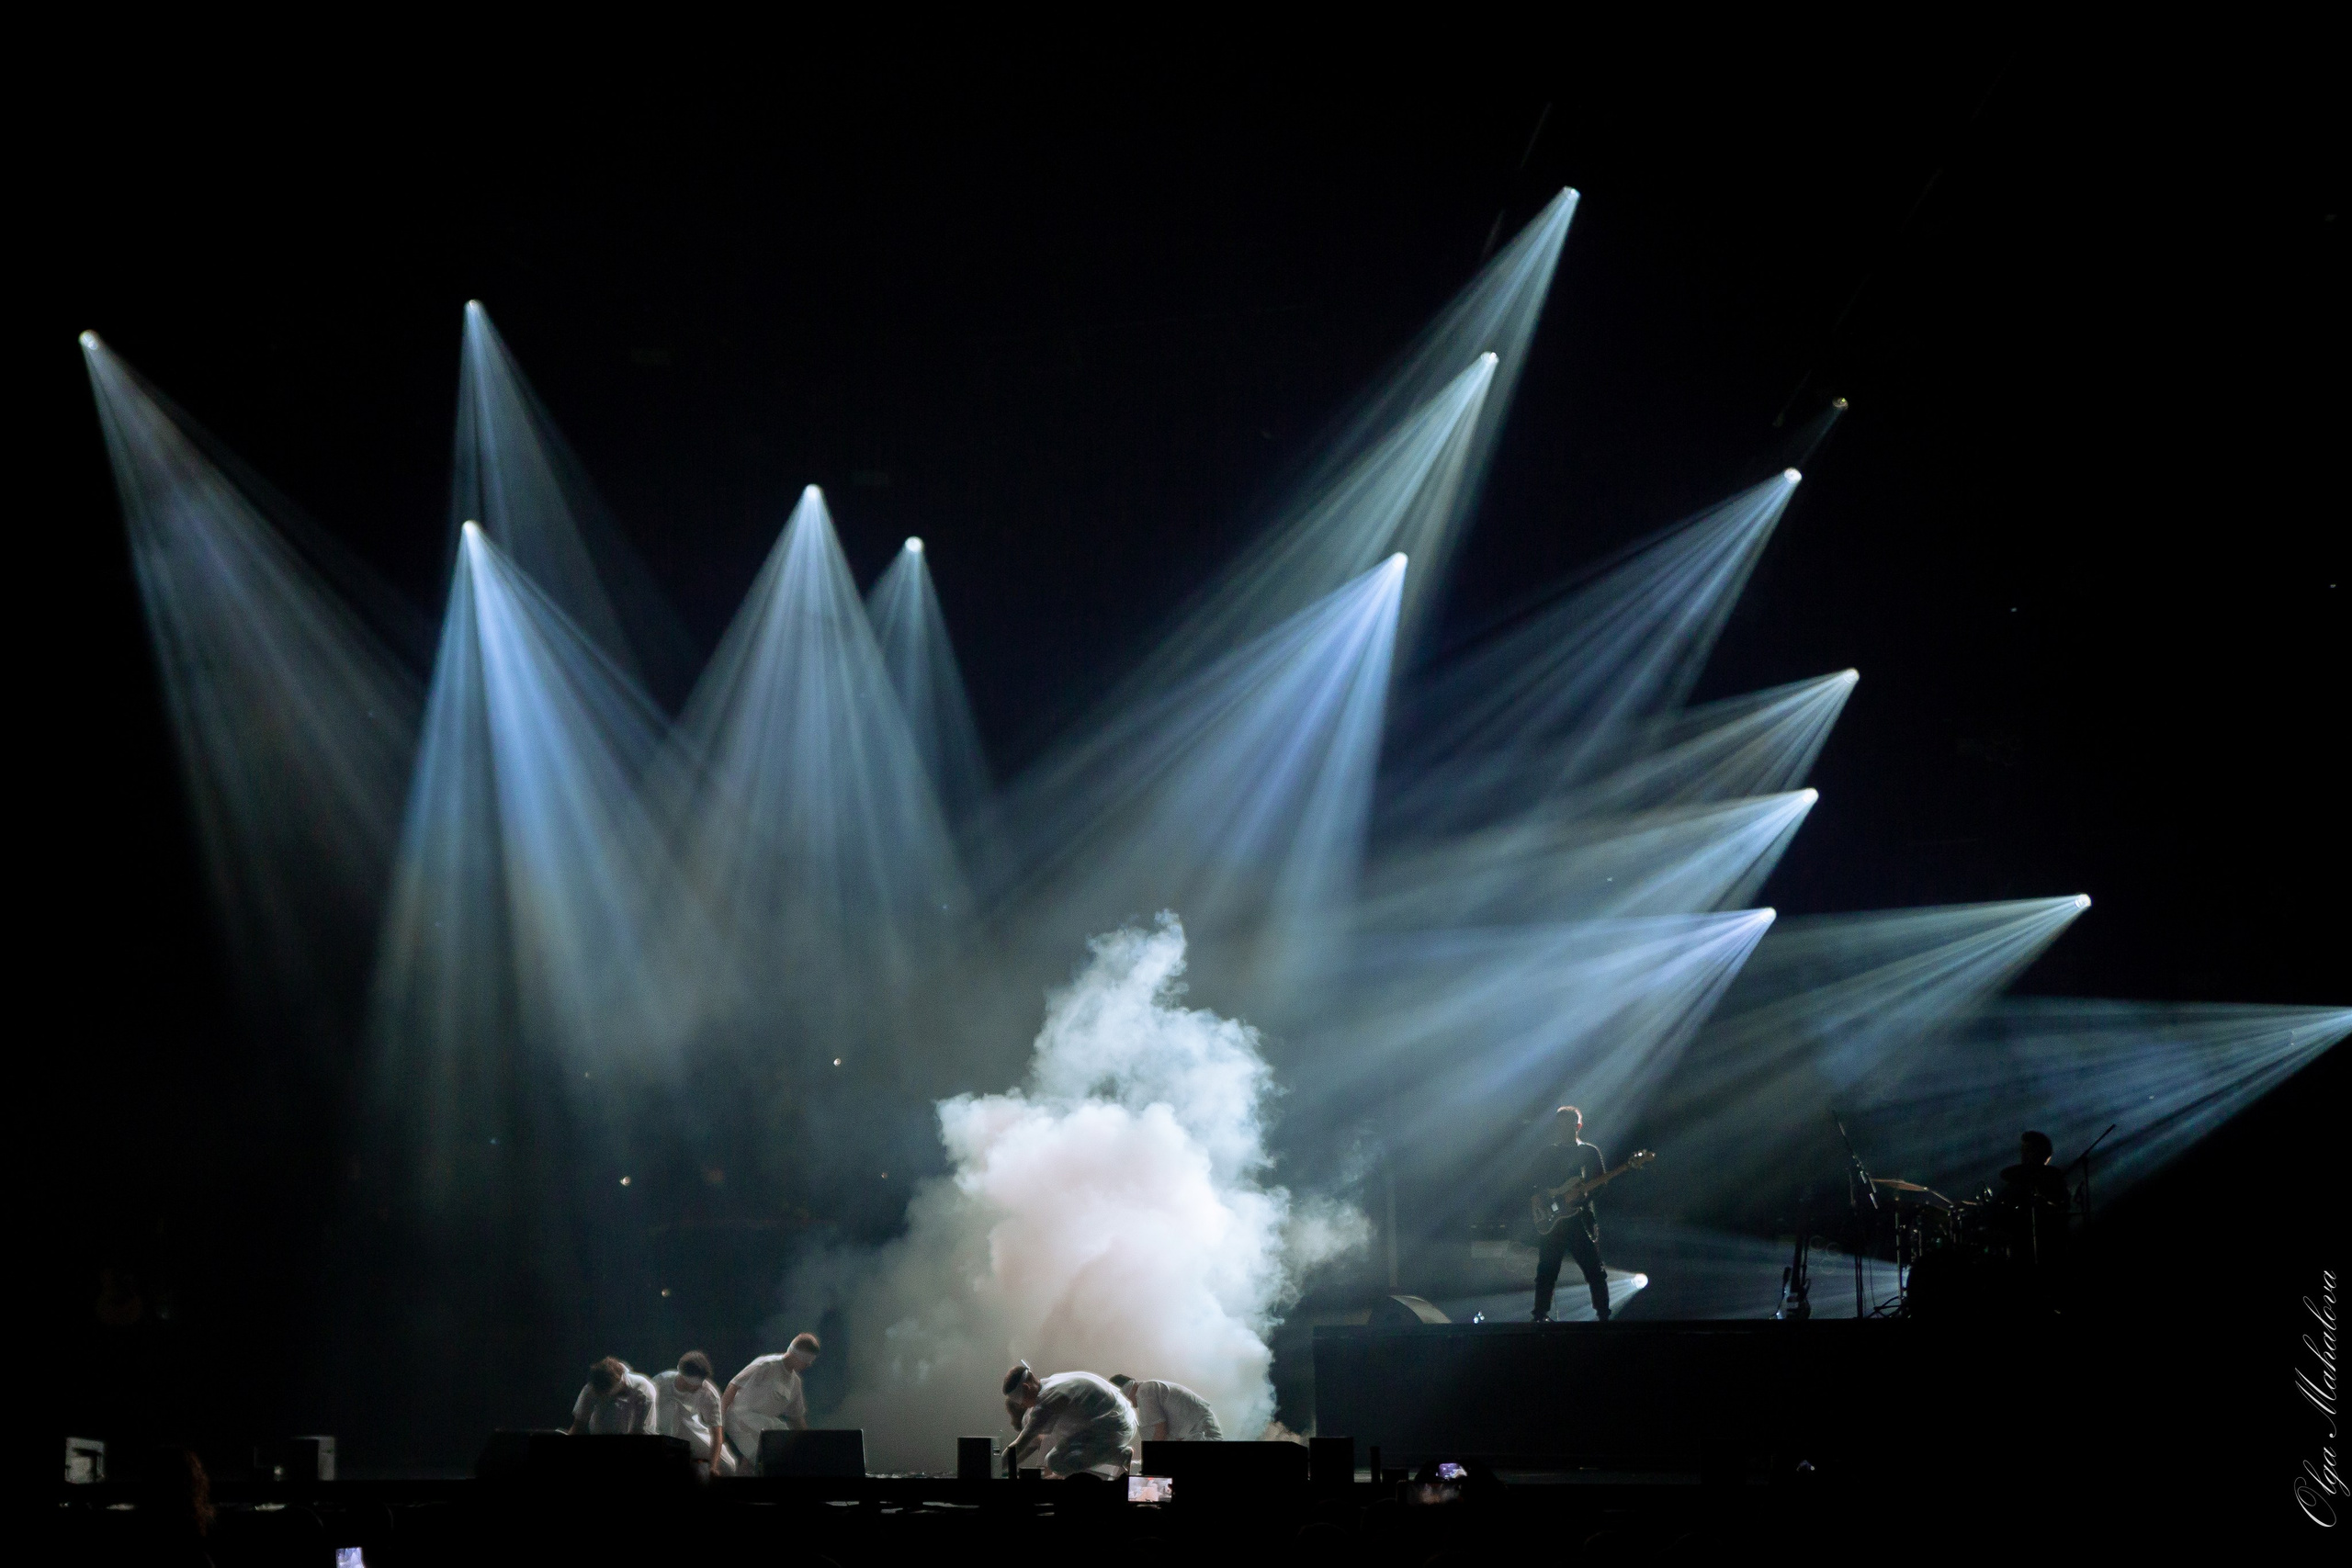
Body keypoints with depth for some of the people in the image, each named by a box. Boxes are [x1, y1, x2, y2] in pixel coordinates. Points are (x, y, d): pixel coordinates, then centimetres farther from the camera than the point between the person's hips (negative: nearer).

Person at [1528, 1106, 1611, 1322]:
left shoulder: (1589, 1152, 6)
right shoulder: (1548, 1152, 13)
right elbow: (1530, 1182, 14)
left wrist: (1580, 1199, -17)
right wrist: (1539, 1195, -7)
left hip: (1581, 1219, -2)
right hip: (1551, 1221, 2)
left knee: (1595, 1271, -4)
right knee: (1546, 1271, -1)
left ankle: (1604, 1316, 2)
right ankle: (1541, 1316, 6)